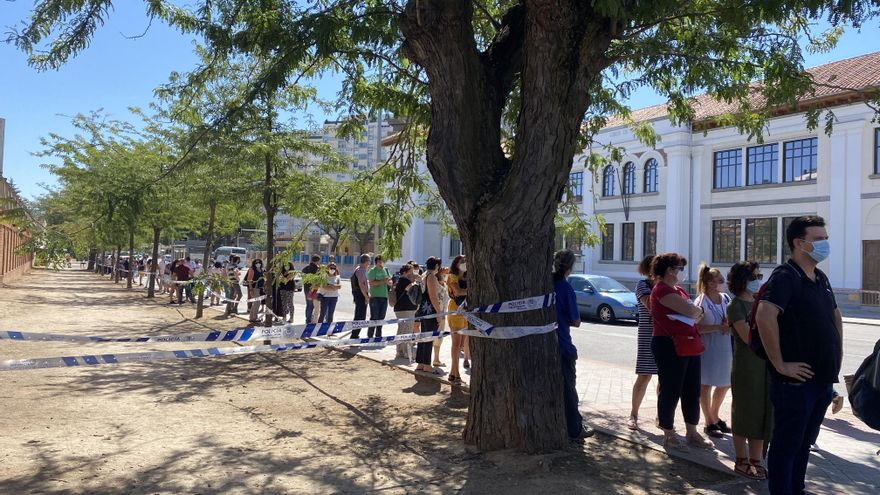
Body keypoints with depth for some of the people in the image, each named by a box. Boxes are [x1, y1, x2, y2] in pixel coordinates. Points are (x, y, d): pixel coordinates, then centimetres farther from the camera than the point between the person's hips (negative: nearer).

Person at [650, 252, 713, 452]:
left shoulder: (678, 290, 18)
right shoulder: (662, 290, -14)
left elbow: (696, 313, 18)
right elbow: (691, 311, -20)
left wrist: (696, 312, -4)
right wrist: (699, 310, 2)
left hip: (689, 346, 10)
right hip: (670, 347, -10)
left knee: (692, 391, 15)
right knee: (670, 391, 1)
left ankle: (692, 433, 27)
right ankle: (669, 435, 14)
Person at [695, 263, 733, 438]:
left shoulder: (726, 298, 5)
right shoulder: (701, 302, -12)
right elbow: (696, 328, -17)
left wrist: (730, 324, -7)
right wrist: (719, 327, -22)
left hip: (726, 347, 7)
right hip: (708, 348, -7)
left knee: (725, 384, 15)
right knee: (706, 385, 4)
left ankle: (715, 417, 35)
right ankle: (709, 423, 16)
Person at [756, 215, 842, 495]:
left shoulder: (820, 278, 12)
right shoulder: (785, 277, -16)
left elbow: (835, 315, 30)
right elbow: (765, 316, -33)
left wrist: (838, 351, 17)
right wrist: (780, 365, -28)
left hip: (823, 380, 9)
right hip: (796, 381, -9)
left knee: (805, 442, 20)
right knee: (786, 444, 3)